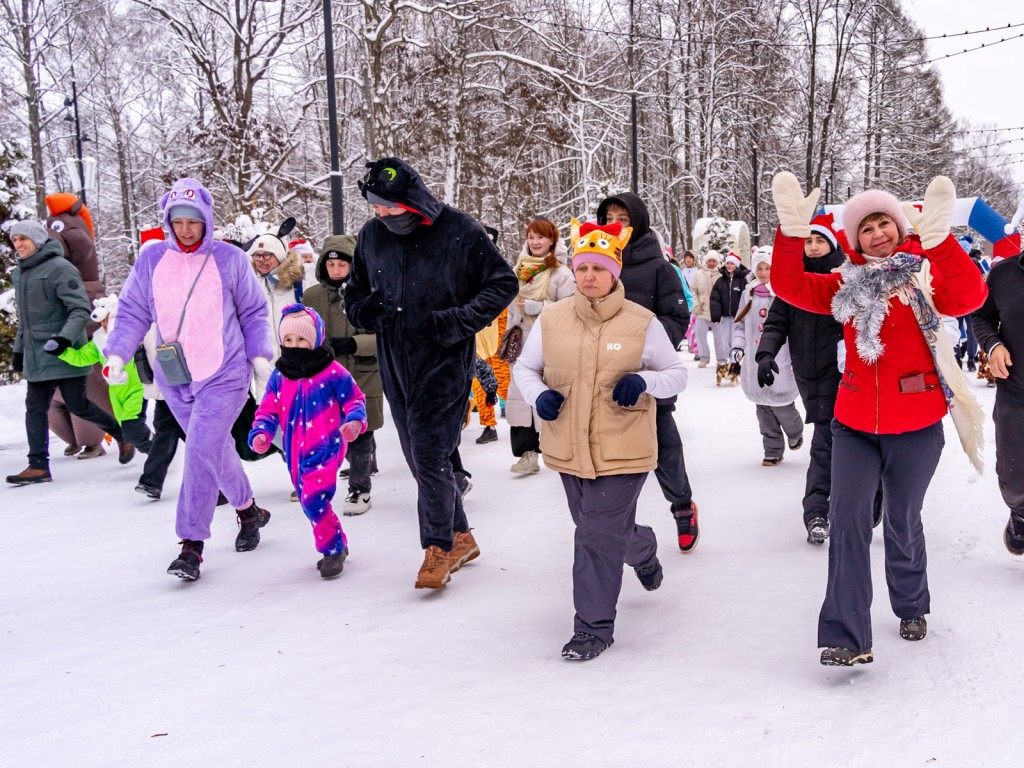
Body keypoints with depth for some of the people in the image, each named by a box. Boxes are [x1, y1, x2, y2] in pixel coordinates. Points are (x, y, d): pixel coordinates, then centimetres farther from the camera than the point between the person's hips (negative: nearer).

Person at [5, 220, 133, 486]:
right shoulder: (19, 272, 14)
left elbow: (81, 309, -17)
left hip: (65, 353, -7)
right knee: (35, 408, 3)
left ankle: (122, 434, 20)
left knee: (77, 405, -1)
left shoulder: (59, 268, -12)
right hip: (36, 356, 7)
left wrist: (65, 338, -30)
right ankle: (38, 465, 5)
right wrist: (19, 349, 22)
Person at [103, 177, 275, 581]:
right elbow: (132, 312, 8)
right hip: (174, 379, 4)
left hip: (224, 376, -4)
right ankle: (249, 511, 37)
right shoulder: (151, 260, 3)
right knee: (216, 450, 15)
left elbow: (254, 312, 6)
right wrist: (116, 355, -4)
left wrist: (260, 357, 0)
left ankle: (191, 545, -6)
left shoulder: (230, 259, -3)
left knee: (201, 452, -14)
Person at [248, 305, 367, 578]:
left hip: (325, 448, -6)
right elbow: (267, 410, 8)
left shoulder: (333, 372, -8)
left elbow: (355, 400, -1)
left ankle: (333, 549, -1)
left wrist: (354, 421, -21)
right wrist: (260, 433, -10)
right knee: (309, 502, 13)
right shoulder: (278, 377, 5)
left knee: (313, 499, -19)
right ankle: (337, 545, 32)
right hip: (295, 453, 6)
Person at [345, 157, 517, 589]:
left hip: (444, 364, -6)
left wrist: (456, 322, -15)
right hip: (395, 367, 6)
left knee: (430, 456, -9)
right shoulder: (371, 236, 5)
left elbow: (503, 284, -4)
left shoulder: (459, 232, -10)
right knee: (421, 460, 12)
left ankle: (439, 548, 8)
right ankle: (459, 537, 28)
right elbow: (355, 292, 18)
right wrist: (365, 311, -6)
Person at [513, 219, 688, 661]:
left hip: (623, 451, -4)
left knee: (598, 537, -6)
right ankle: (644, 552, 57)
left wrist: (644, 381, -19)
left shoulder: (642, 323, -8)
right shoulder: (552, 319, -2)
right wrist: (538, 395, -10)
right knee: (604, 528, 22)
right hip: (569, 449, 4)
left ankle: (594, 628, 11)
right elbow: (524, 368, 11)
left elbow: (677, 374, 1)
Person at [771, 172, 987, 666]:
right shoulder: (847, 284, 5)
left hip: (915, 426, -2)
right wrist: (792, 230, -20)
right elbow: (790, 286, -7)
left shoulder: (925, 275, -3)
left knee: (902, 522, 12)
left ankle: (912, 607, 39)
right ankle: (846, 636, -6)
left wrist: (939, 237, -36)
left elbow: (968, 297, -24)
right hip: (855, 425, 2)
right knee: (848, 518, -9)